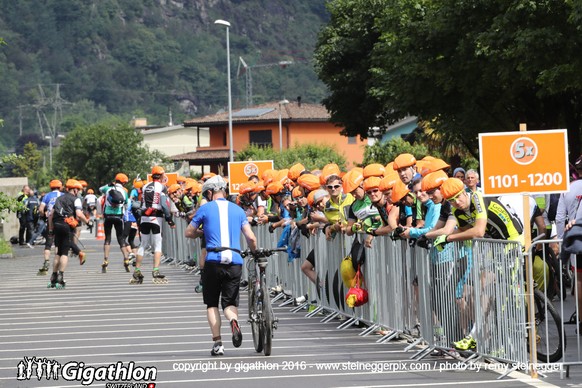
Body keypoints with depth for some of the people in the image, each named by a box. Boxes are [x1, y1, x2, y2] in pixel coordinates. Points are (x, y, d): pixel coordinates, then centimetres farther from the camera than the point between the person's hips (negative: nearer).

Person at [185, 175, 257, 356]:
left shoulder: (205, 208, 5)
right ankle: (233, 320, -24)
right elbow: (251, 237, 6)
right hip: (235, 261, 2)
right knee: (230, 302, 11)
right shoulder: (237, 210, 13)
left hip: (213, 260, -2)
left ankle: (217, 343, 0)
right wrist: (255, 253, 24)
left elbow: (188, 233, 14)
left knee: (212, 303, 11)